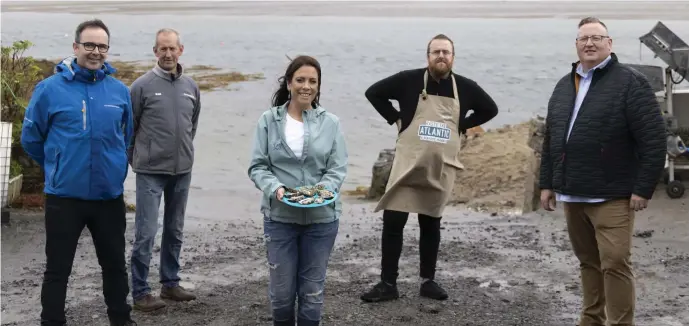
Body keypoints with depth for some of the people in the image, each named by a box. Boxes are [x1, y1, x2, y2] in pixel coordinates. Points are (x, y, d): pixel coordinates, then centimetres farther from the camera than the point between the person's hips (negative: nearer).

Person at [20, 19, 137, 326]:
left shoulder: (119, 90, 1)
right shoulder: (50, 88, -9)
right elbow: (31, 138, 3)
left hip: (110, 195, 3)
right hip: (64, 196, -3)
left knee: (115, 264, 17)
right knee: (57, 268, 8)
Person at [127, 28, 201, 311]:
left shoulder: (191, 86, 4)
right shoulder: (142, 85, -8)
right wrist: (136, 159, 5)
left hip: (182, 171, 5)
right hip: (151, 172, -5)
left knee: (175, 231, 14)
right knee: (146, 233, -4)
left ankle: (171, 283, 27)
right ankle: (140, 292, 4)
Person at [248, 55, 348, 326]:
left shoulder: (331, 123, 0)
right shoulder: (268, 121, -2)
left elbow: (338, 168, -3)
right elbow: (257, 166, -2)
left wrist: (323, 189, -22)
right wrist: (275, 188, -20)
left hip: (321, 218, 0)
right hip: (279, 217, 0)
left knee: (312, 290, 9)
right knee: (281, 290, 8)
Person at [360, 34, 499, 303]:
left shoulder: (465, 88, 2)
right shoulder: (409, 80, -5)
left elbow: (490, 109, 16)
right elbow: (374, 93, 5)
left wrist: (461, 125, 5)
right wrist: (396, 119, -3)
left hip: (441, 168, 2)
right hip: (408, 163, -2)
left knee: (431, 225, 12)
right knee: (393, 222, -6)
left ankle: (428, 281, 24)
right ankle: (388, 284, 2)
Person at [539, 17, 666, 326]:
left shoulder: (630, 82, -6)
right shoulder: (564, 86, 14)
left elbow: (653, 139, -11)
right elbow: (550, 140, 20)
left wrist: (643, 188, -14)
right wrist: (547, 183, 15)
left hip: (611, 196, -6)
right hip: (572, 195, 6)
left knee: (615, 264, -7)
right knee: (588, 262, 13)